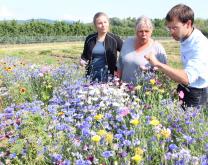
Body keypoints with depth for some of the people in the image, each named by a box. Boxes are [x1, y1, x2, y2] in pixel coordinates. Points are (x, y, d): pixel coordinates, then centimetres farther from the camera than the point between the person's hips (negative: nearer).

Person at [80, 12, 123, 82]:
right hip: (92, 76, 2)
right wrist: (82, 61, -4)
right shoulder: (89, 39, 5)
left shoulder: (114, 39, -3)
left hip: (108, 76, -2)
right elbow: (84, 55, 17)